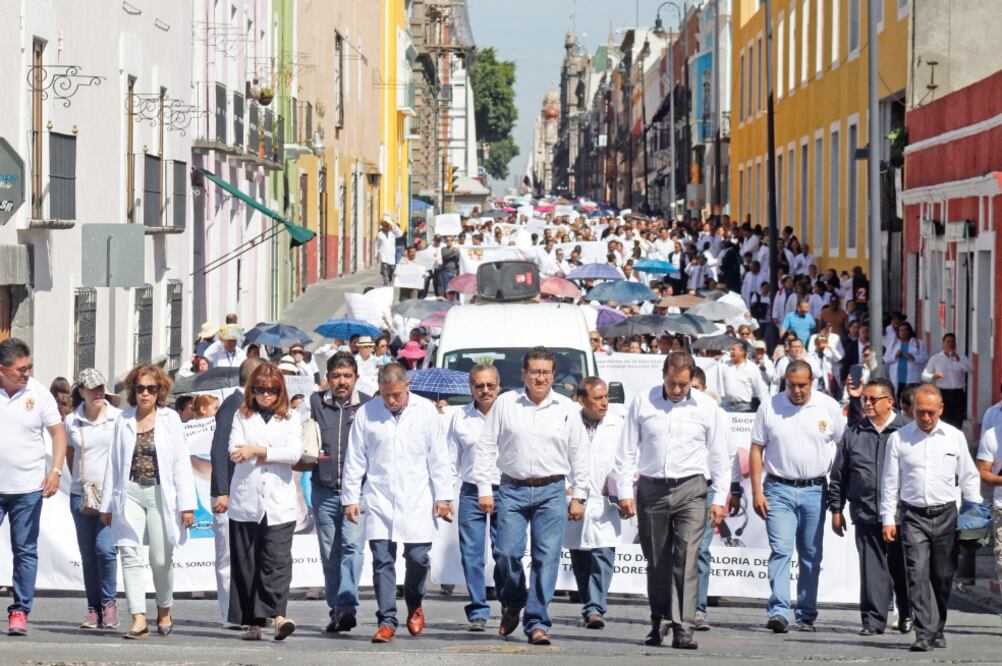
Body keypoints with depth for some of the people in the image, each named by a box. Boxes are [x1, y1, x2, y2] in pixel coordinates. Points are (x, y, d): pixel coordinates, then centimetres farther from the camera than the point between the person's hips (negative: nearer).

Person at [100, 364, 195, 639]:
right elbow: (114, 462, 12)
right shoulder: (124, 420, 9)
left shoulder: (170, 419, 3)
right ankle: (138, 619, -15)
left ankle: (164, 610, 27)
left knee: (161, 559, 2)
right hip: (130, 493, 2)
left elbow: (181, 462, 0)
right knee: (131, 554, -11)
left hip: (160, 492, -1)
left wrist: (187, 504, -5)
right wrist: (107, 504, 11)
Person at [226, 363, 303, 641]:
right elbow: (235, 451, -4)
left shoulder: (290, 418, 10)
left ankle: (278, 615, -21)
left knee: (277, 560, -13)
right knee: (246, 564, 2)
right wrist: (274, 456, -12)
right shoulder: (242, 417, 11)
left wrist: (257, 451, -12)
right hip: (246, 501, 1)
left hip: (279, 503, -1)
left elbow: (295, 452, -5)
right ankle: (252, 622, 7)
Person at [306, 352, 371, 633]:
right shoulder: (315, 403, 8)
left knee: (352, 546, -17)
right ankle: (336, 610, 16)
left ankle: (347, 607, -24)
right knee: (330, 554, 7)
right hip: (324, 491, 3)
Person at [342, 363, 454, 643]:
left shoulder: (425, 410, 2)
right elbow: (355, 459, 6)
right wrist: (351, 498, 5)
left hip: (417, 501, 0)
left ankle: (414, 606, 25)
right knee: (382, 560, -5)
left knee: (418, 558, -2)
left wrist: (443, 496, 3)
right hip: (379, 501, 0)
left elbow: (438, 457, 5)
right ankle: (387, 620, -1)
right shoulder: (366, 413, 2)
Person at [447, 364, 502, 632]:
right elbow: (451, 460, 13)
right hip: (471, 493, 2)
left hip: (504, 492, -2)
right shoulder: (460, 417, 8)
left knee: (505, 555, -4)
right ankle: (478, 612, 4)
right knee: (472, 556, -2)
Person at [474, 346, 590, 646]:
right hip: (512, 490, 0)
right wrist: (485, 489, 0)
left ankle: (537, 623, -4)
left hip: (551, 492, 0)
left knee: (546, 558, -7)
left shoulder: (566, 409, 7)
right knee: (508, 553, -5)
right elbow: (486, 447, 6)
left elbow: (579, 455, 11)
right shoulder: (505, 404, 4)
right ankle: (512, 605, 24)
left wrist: (578, 497, 7)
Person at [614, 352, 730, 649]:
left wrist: (719, 498, 4)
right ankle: (658, 622, 23)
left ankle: (682, 628, -15)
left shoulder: (707, 407, 3)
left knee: (687, 559, -12)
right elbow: (627, 451, 8)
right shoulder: (642, 403, 4)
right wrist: (625, 491, 2)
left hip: (690, 490, -2)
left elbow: (719, 455, 8)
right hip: (651, 489, 2)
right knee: (656, 561, 8)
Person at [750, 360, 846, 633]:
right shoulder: (769, 407, 0)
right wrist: (757, 492, -3)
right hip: (779, 490, -1)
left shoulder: (829, 407, 1)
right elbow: (757, 450, 3)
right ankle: (779, 612, -19)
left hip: (814, 490, 1)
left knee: (811, 556, 7)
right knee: (780, 550, -13)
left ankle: (807, 615, 14)